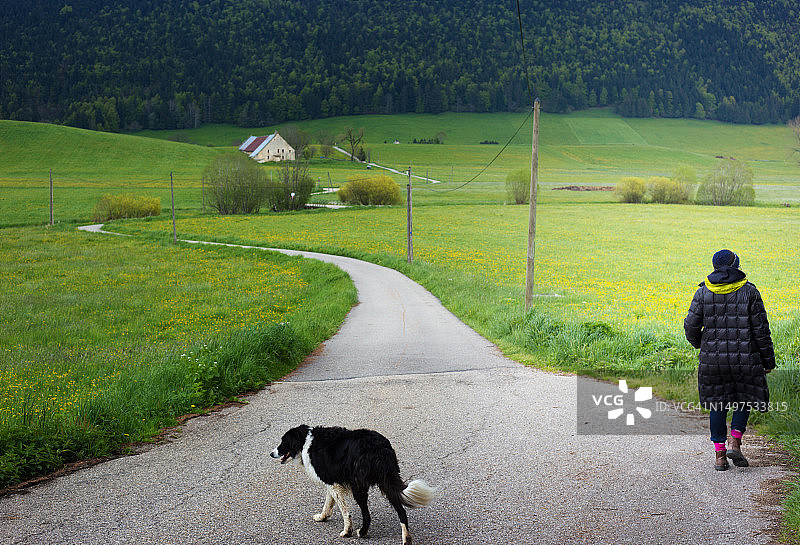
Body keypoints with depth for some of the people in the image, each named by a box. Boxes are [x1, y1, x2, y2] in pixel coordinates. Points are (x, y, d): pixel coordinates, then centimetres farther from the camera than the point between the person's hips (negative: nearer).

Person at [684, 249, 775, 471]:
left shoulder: (703, 293, 1)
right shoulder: (749, 292, -3)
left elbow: (691, 327, 0)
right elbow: (761, 330, -3)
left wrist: (699, 344, 21)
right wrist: (768, 360, 5)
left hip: (712, 359, 2)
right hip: (744, 359, -1)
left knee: (717, 404, 11)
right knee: (744, 400, 17)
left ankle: (719, 454, 9)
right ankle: (734, 441, -1)